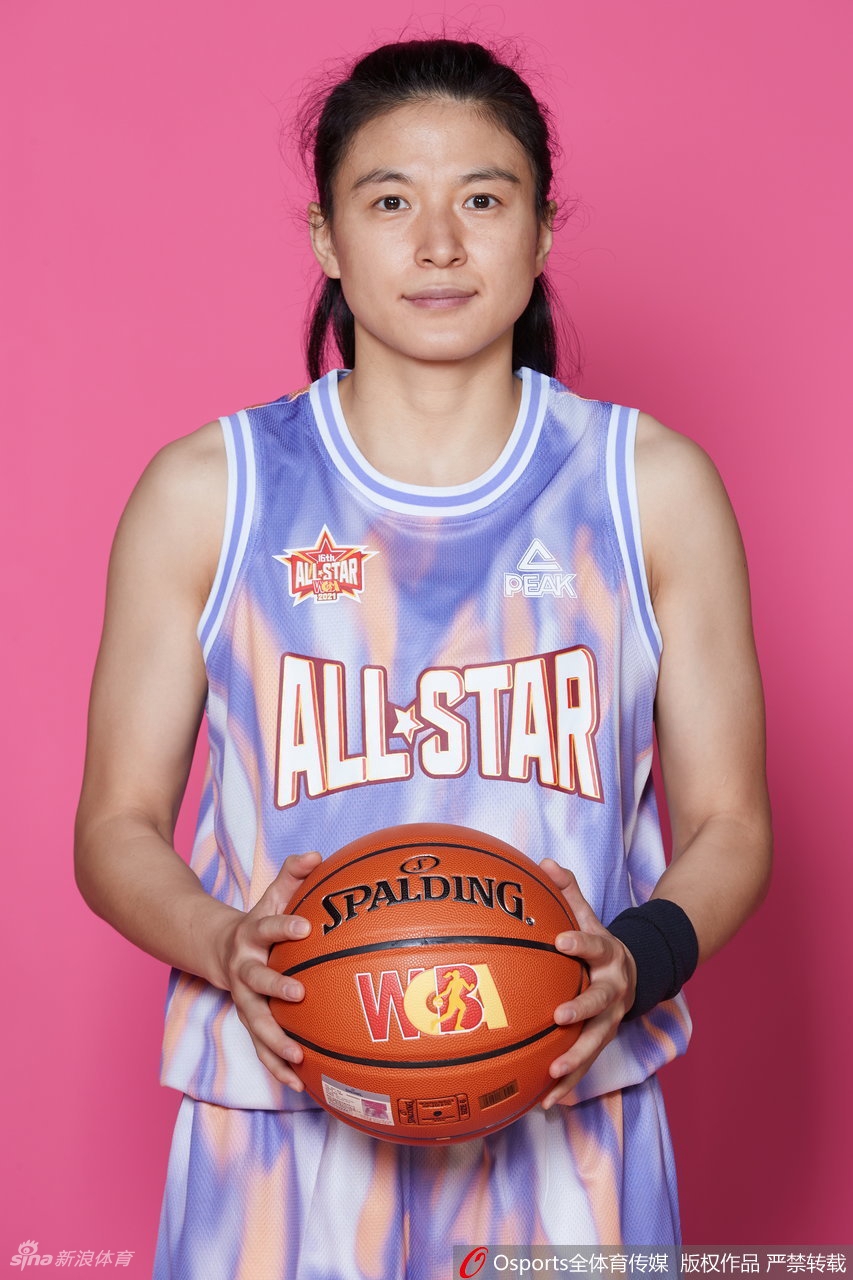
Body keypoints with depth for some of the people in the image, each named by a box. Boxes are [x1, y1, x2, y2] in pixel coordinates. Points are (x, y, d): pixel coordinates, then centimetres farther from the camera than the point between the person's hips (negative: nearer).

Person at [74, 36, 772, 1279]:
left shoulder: (654, 486, 2)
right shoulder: (206, 492, 1)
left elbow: (728, 825, 4)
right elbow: (118, 826, 3)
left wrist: (638, 959, -15)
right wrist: (229, 945, -16)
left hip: (568, 1124, 1)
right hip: (282, 1120, 0)